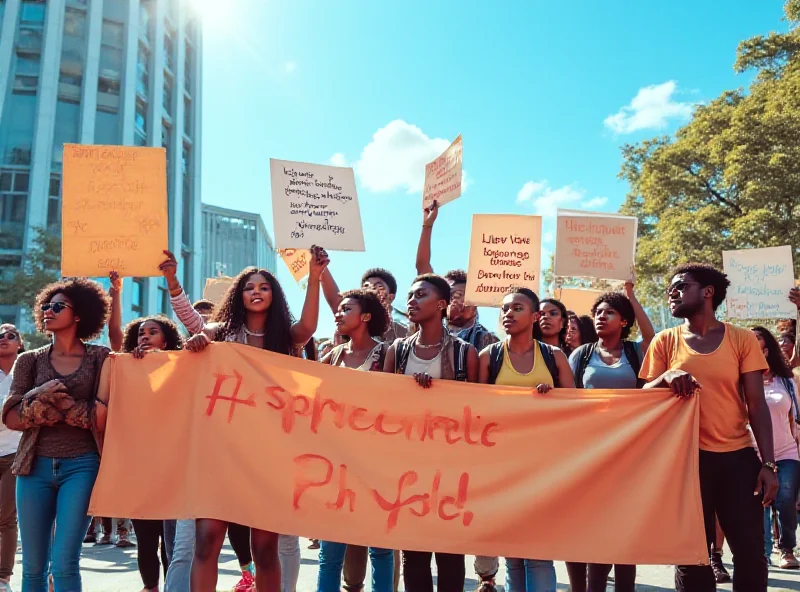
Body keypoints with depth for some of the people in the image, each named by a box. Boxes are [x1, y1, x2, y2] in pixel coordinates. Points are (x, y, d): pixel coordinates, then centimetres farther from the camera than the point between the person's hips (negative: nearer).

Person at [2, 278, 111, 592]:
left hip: (81, 466, -3)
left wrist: (54, 402, -8)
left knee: (64, 564, -9)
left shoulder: (100, 357, 3)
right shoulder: (30, 360, 10)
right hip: (35, 467, 3)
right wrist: (40, 395, -13)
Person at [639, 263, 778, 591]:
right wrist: (666, 378, -18)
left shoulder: (743, 340, 2)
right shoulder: (665, 341, 4)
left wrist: (768, 463, -7)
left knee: (751, 552, 2)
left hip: (737, 457, 0)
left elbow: (757, 405, 0)